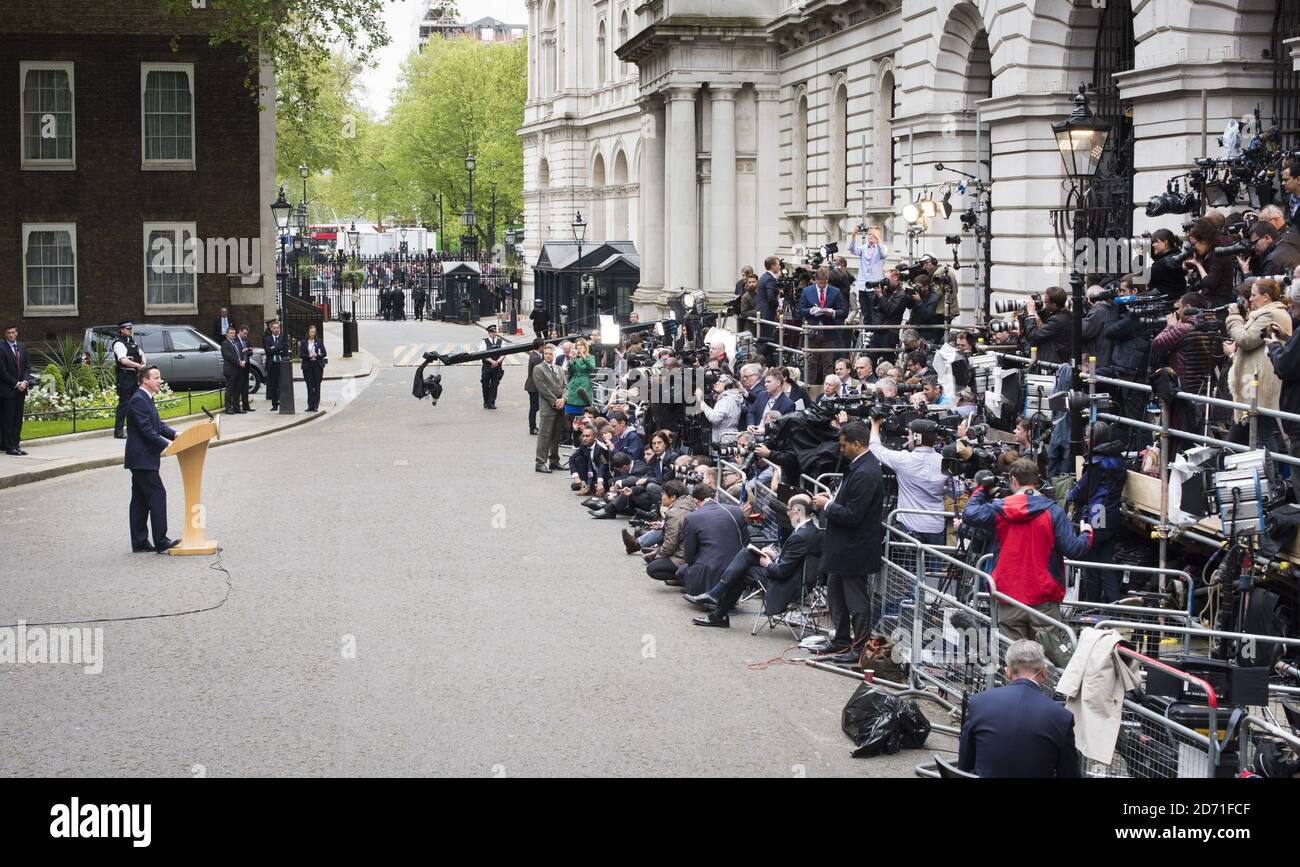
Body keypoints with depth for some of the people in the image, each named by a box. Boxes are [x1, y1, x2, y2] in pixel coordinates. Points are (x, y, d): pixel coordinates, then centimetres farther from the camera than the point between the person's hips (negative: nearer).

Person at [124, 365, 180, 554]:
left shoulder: (146, 399, 17)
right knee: (157, 495, -12)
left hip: (142, 459, 11)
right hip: (142, 459, -11)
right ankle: (161, 542, -13)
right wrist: (166, 444, -22)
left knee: (140, 500, 11)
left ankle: (139, 542, 15)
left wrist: (175, 435, 1)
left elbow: (158, 425, 17)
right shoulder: (138, 400, -16)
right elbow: (146, 430, -21)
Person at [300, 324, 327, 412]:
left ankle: (316, 406, 3)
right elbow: (301, 354, 3)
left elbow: (324, 353, 4)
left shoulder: (319, 341, 5)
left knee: (317, 386, -1)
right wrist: (309, 356, -14)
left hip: (317, 365, 0)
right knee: (309, 386, 1)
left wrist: (317, 355, -14)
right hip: (307, 366, 0)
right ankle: (310, 406, 3)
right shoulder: (304, 342, 5)